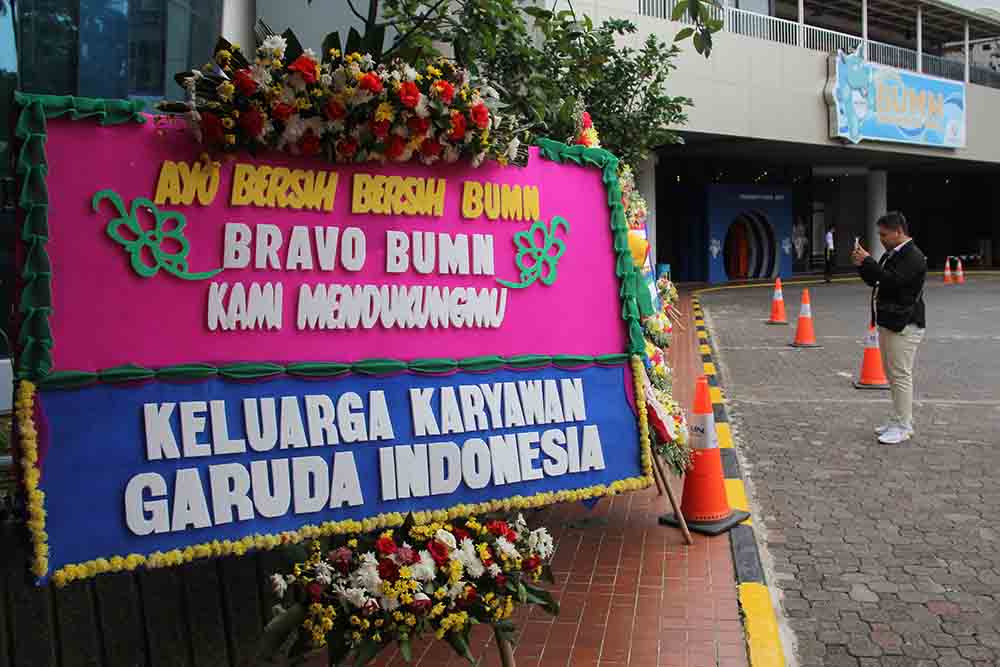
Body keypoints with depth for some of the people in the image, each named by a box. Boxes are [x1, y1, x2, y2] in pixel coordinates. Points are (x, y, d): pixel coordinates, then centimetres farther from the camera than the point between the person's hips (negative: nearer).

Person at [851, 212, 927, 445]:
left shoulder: (913, 257, -14)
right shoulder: (891, 254, 16)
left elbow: (892, 281, -25)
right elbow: (874, 280, 20)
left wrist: (868, 261, -19)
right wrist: (862, 266, 3)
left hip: (903, 325, -10)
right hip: (888, 322, 10)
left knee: (901, 375, -7)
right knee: (893, 375, 15)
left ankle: (902, 427, -2)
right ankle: (901, 421, 24)